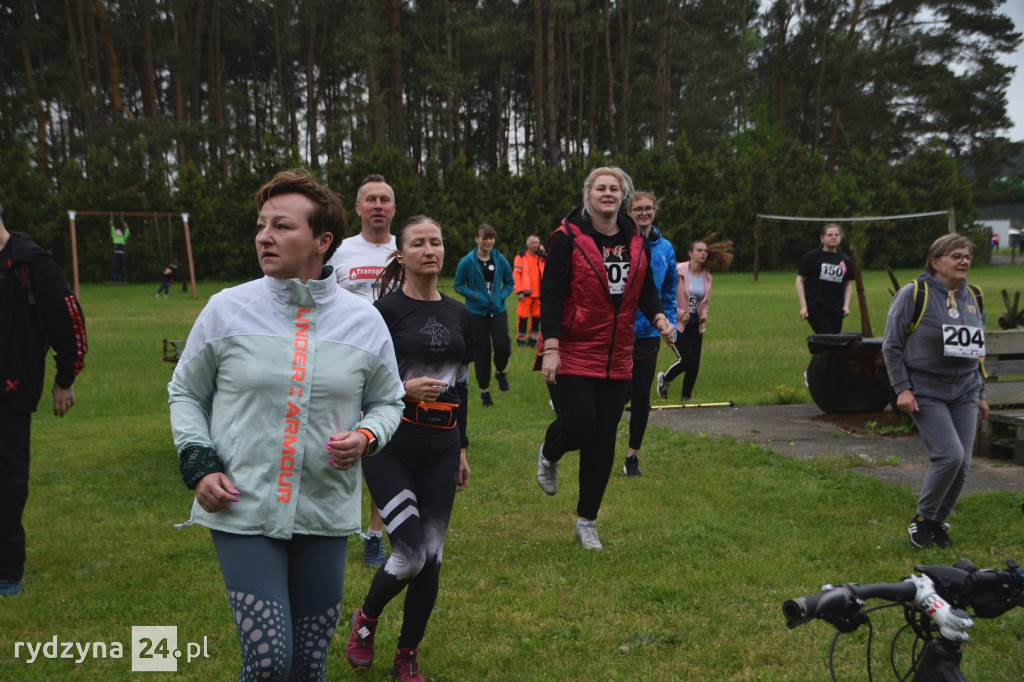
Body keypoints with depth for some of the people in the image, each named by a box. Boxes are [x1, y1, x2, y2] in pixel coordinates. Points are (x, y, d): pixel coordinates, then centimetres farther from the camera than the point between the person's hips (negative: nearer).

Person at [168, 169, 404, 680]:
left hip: (325, 517, 2)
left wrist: (366, 437, -7)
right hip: (242, 512, -2)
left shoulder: (364, 321, 1)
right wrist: (198, 464, -4)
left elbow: (387, 401, 14)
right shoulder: (226, 309, -2)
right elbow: (185, 392, 9)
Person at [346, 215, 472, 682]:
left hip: (441, 450, 5)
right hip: (391, 447, -5)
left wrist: (462, 449, 19)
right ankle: (365, 620, 21)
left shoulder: (458, 314, 11)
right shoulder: (385, 309, -6)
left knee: (431, 560, 5)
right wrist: (403, 389, -21)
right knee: (410, 554, -11)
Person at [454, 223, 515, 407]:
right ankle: (484, 390, 18)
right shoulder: (467, 261, -7)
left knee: (502, 346, -13)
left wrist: (501, 297, -7)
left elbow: (509, 282, 11)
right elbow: (458, 285, -1)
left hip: (498, 310, 2)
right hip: (477, 312, -2)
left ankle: (500, 372, 22)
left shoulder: (500, 260, 1)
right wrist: (476, 296, -15)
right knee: (482, 350, 2)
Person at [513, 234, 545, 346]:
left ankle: (532, 338, 15)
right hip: (526, 292, -5)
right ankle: (521, 337, 6)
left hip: (538, 293, 5)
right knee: (523, 315, -4)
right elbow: (515, 274, -5)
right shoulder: (521, 257, 0)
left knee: (536, 315, 6)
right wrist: (519, 291, -13)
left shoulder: (541, 258, 15)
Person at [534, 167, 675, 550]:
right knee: (578, 425, -16)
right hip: (572, 354, -5)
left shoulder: (635, 240, 10)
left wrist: (658, 317, -6)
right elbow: (550, 294, -11)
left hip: (616, 358, 5)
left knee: (604, 440, 6)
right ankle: (548, 458, 23)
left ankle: (587, 522, 21)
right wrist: (550, 348, -19)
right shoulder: (567, 238, -7)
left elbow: (646, 288, 16)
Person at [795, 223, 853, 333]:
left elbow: (848, 283, 21)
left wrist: (846, 305, 8)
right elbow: (800, 281, 1)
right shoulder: (812, 256, 0)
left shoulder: (845, 260, 12)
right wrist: (803, 306, -6)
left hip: (837, 310, 4)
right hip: (815, 308, -4)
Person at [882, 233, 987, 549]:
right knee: (949, 455, -17)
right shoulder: (914, 294, -8)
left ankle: (938, 522, 20)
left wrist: (980, 393, 18)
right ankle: (923, 518, 4)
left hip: (964, 393, 6)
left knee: (962, 463, 1)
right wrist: (902, 389, -12)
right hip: (926, 391, -6)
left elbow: (977, 349, 19)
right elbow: (891, 345, -6)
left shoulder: (974, 297, 10)